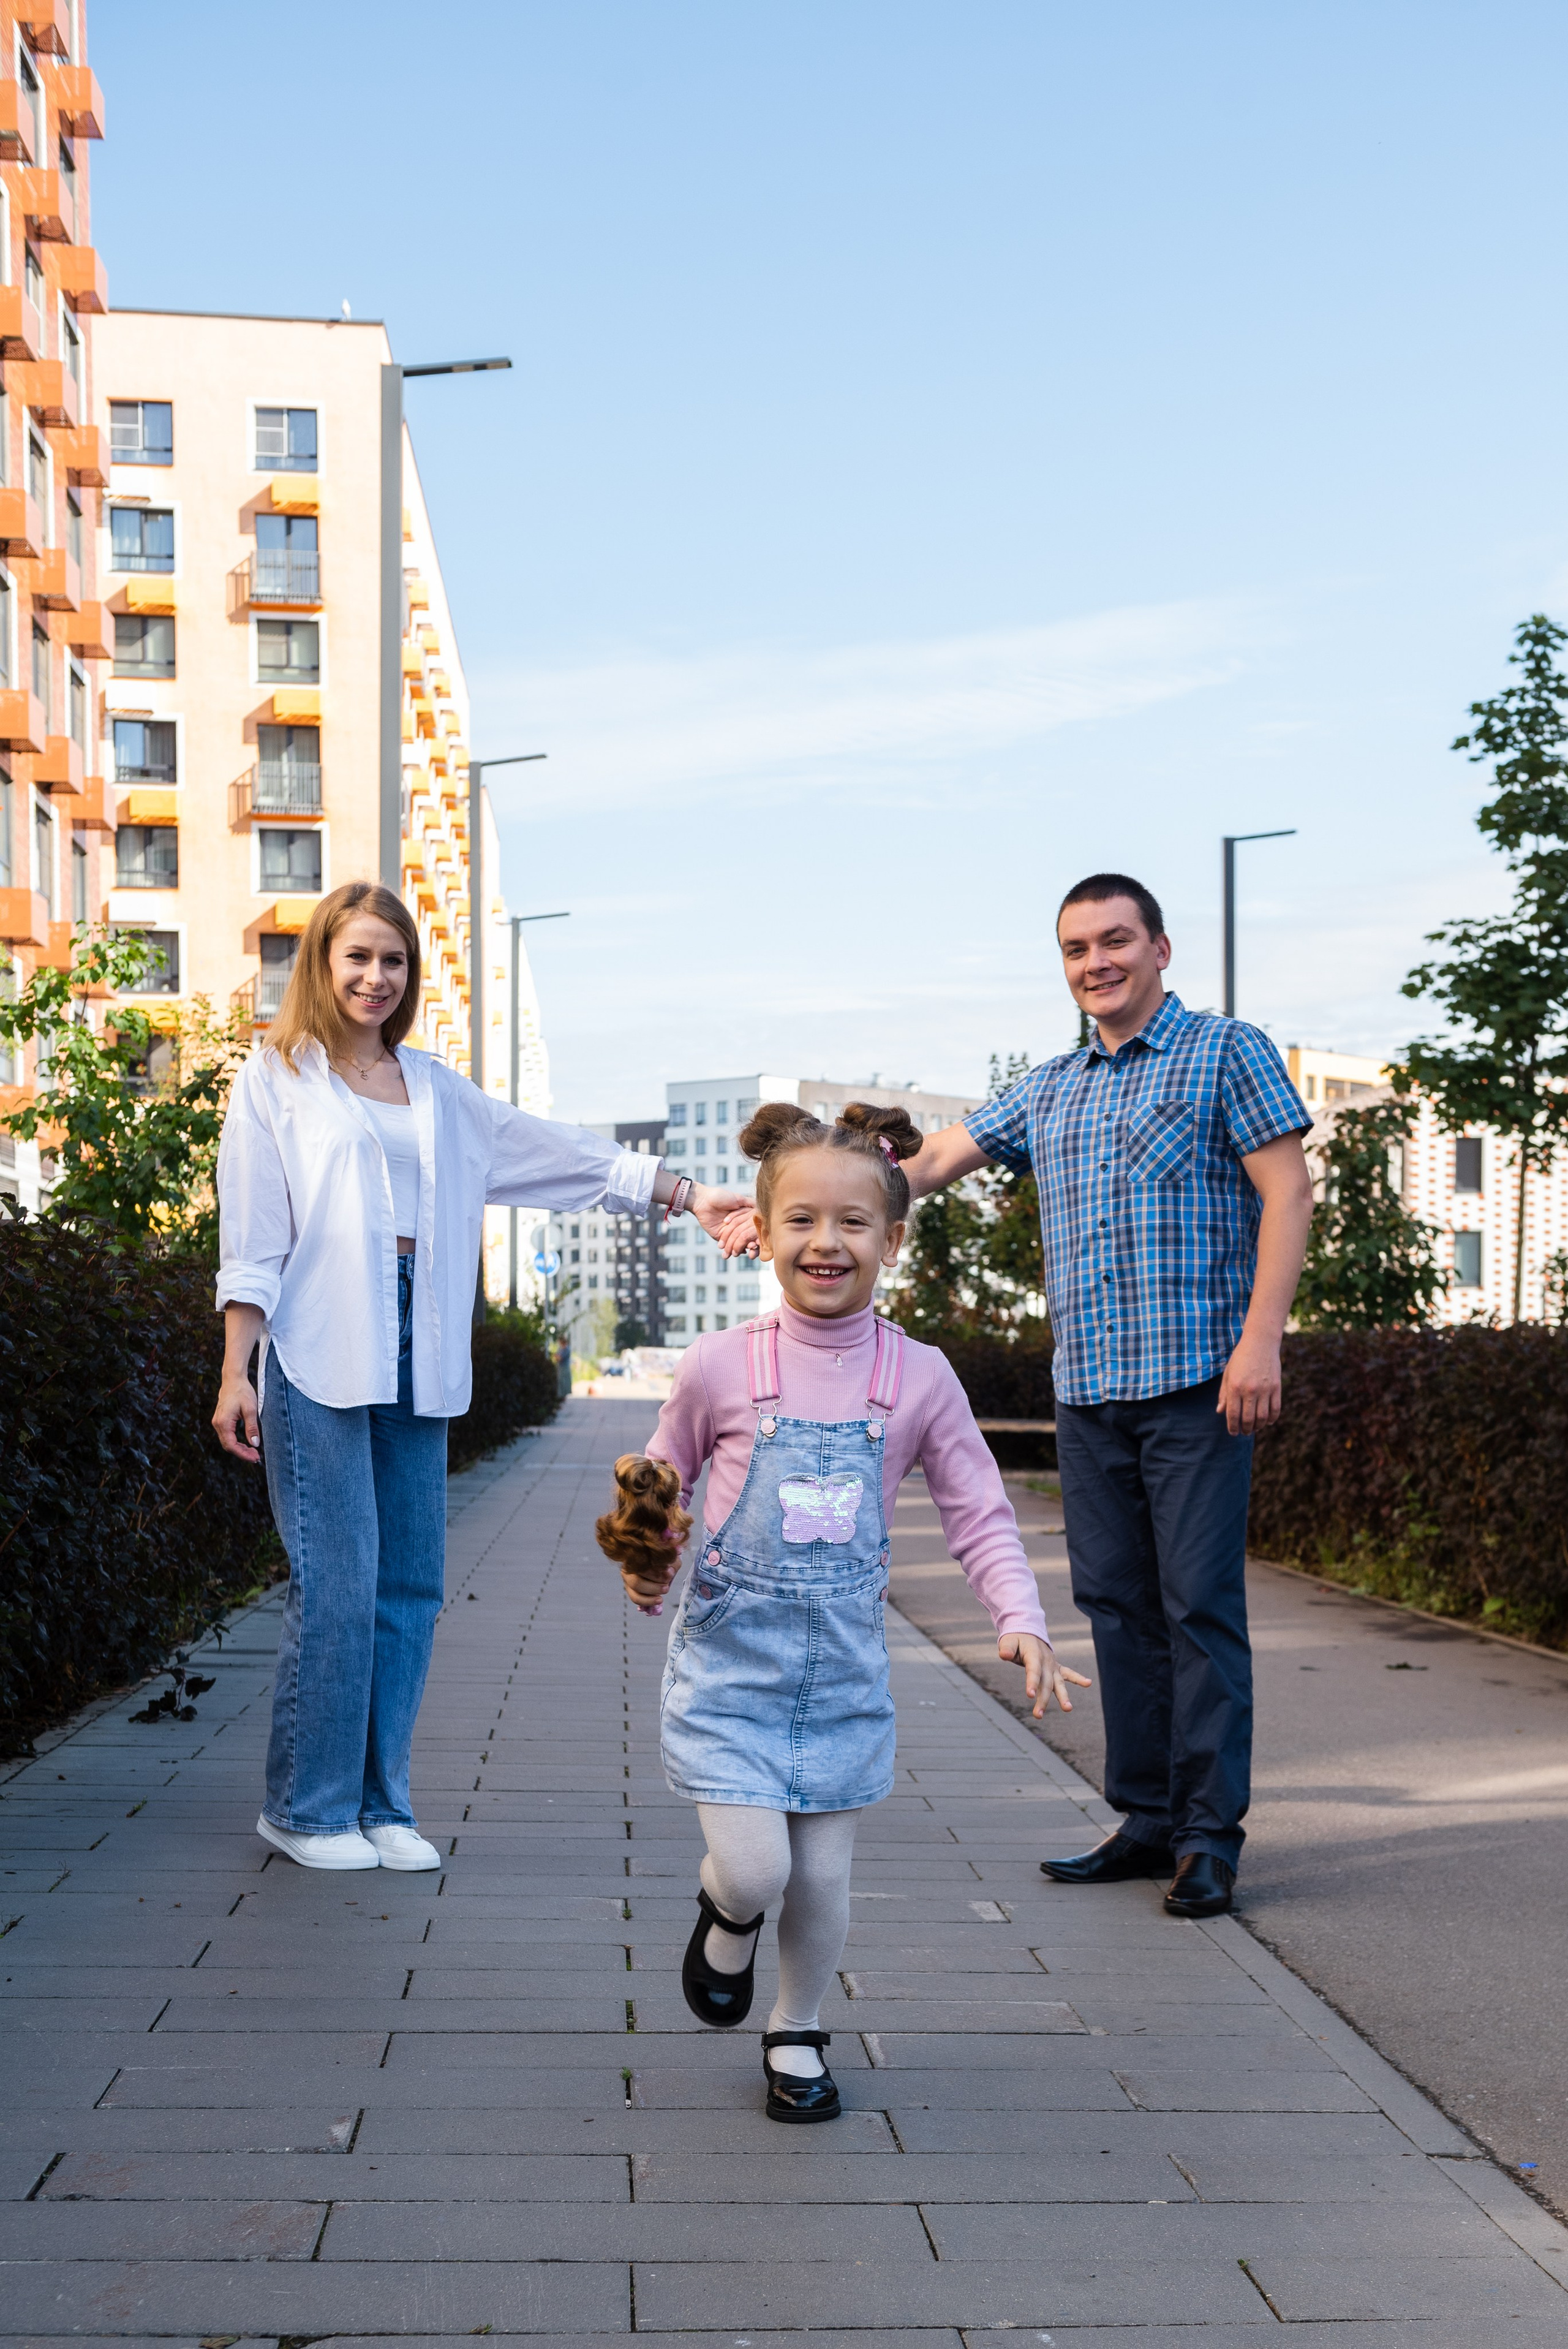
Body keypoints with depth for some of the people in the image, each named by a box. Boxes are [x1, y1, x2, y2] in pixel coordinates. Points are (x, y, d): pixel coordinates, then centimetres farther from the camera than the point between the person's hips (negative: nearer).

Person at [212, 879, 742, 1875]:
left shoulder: (437, 1090, 18)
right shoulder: (278, 1079, 5)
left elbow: (558, 1151, 20)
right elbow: (251, 1242, 0)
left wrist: (686, 1194, 17)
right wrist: (236, 1374, -5)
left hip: (417, 1360, 5)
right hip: (319, 1355, -5)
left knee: (411, 1587, 5)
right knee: (336, 1587, -7)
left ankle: (380, 1803, 16)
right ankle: (307, 1806, 7)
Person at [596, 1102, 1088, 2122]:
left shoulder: (919, 1377, -4)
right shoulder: (721, 1365, -7)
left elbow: (981, 1514, 1)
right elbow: (662, 1485, 7)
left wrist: (1022, 1621, -13)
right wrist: (649, 1568, -11)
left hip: (843, 1664, 2)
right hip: (730, 1654, -1)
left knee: (822, 1878, 8)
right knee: (754, 1869, -9)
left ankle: (799, 2036, 35)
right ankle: (728, 1913, 28)